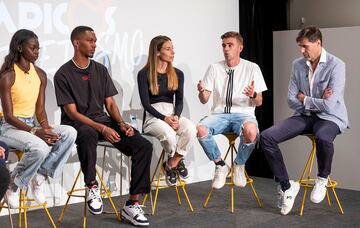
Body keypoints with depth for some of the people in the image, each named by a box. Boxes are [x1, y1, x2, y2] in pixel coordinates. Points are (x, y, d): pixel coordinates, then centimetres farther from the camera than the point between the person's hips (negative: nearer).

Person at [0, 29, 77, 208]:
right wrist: (35, 132, -26)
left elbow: (40, 110, 7)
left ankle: (40, 176, -10)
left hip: (31, 125, 6)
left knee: (70, 133, -19)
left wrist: (46, 128, -15)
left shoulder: (40, 74, 6)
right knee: (40, 148, -35)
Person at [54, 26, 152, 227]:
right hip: (77, 123, -5)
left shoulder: (100, 70, 13)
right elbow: (72, 112, -10)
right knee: (88, 135, -44)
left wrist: (121, 123, -9)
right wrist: (102, 129, -21)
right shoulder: (64, 74, -4)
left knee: (144, 146, -17)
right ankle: (92, 187, -21)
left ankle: (133, 204, -15)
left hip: (103, 120, 5)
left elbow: (110, 103, 12)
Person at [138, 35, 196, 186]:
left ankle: (171, 164, -9)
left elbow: (179, 100, 7)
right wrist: (164, 118, -21)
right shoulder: (144, 74, -1)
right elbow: (145, 103, -7)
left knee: (191, 129, -29)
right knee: (168, 133, -36)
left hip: (172, 113, 4)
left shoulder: (177, 74, 12)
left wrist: (176, 116, -15)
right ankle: (177, 161, -3)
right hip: (153, 116, -4)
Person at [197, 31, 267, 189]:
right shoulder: (214, 68, 9)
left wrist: (253, 95, -20)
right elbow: (204, 100, 7)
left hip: (243, 113, -2)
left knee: (251, 132, -38)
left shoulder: (252, 68, 4)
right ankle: (220, 165, -6)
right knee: (200, 129, -31)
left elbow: (259, 102, 4)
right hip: (219, 114, 2)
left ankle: (239, 165, -5)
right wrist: (201, 92, -17)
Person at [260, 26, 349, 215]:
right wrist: (317, 101, -10)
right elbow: (291, 100, 3)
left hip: (330, 117, -5)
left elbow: (330, 105, -22)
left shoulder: (335, 65, -14)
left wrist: (304, 99, -7)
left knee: (323, 138, -42)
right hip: (304, 116, 5)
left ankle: (322, 178, -8)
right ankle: (286, 186, -4)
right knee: (266, 137, -16)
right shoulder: (298, 65, 3)